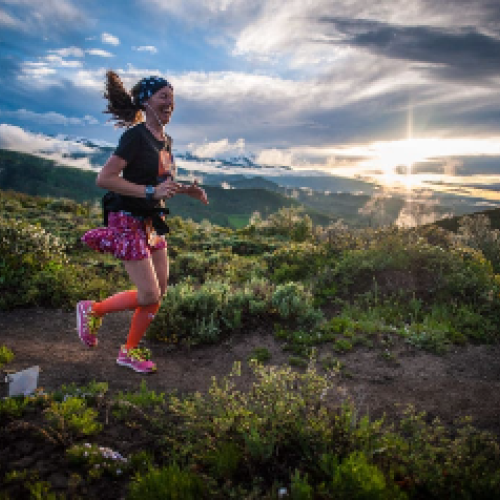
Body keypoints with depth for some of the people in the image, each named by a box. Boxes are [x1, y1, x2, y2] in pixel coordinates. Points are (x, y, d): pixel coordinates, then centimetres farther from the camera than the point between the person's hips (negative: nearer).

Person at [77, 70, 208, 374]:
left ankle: (130, 351, 23)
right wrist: (152, 191, -27)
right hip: (128, 221, -8)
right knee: (149, 295, -10)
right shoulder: (136, 136, -15)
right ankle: (92, 310, 16)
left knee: (160, 291, 7)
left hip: (153, 222, 8)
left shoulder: (166, 141, 11)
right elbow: (104, 179, -22)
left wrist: (187, 190, 8)